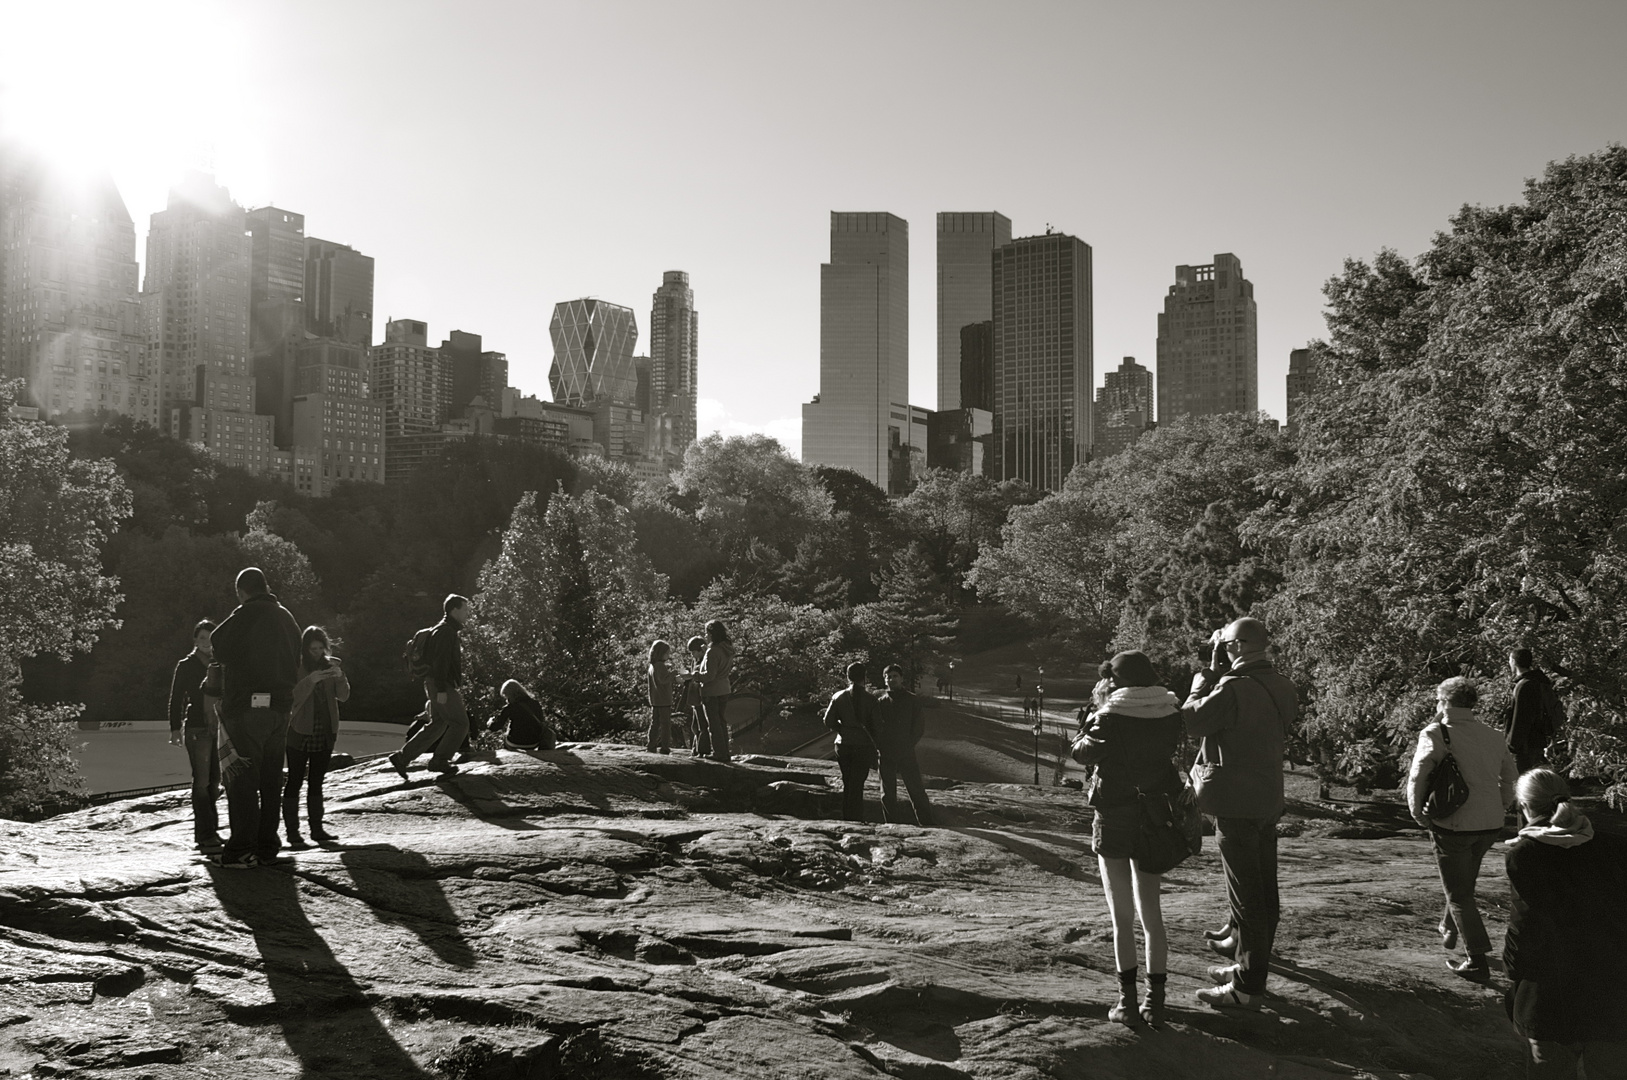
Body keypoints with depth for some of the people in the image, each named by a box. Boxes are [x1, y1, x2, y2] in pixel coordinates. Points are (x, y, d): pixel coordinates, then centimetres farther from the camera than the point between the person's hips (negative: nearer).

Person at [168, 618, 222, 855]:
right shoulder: (185, 665, 2)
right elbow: (176, 698, 2)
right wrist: (175, 728, -6)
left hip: (218, 727, 4)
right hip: (197, 729, -4)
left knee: (214, 781, 8)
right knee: (201, 781, -10)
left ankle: (208, 831, 16)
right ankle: (206, 835, -12)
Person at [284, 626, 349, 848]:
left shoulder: (332, 665, 7)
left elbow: (344, 696, 1)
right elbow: (292, 697, -14)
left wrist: (340, 677, -17)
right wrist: (310, 680, -27)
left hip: (325, 732, 4)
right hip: (300, 731, -4)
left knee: (317, 781, 9)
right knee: (295, 780, -3)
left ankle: (316, 828, 12)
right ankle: (292, 830, -3)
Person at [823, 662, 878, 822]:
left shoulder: (838, 696, 2)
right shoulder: (869, 699, -5)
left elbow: (828, 721, 0)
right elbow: (875, 726, -3)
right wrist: (875, 751, 5)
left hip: (843, 744, 3)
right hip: (863, 745, -3)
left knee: (847, 783, 16)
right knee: (857, 785, 0)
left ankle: (846, 818, 18)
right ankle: (856, 819, -4)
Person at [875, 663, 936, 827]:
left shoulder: (912, 700, 5)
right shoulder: (879, 701, 7)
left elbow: (920, 727, 5)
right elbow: (874, 725, 10)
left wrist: (908, 745, -2)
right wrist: (878, 745, -2)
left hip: (906, 753, -2)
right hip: (886, 755, 2)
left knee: (916, 789, -3)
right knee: (887, 793, 5)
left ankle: (927, 824, 3)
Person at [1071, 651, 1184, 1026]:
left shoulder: (1111, 719, -15)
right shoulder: (1170, 716, -3)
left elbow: (1081, 752, -4)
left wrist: (1094, 716, 9)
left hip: (1115, 819, -4)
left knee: (1122, 917, 7)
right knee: (1151, 911, 14)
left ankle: (1128, 999, 9)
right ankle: (1155, 1000, 15)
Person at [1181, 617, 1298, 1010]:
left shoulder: (1232, 688, -22)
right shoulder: (1282, 688, 3)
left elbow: (1192, 720, -12)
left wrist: (1207, 674, -2)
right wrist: (1219, 674, 7)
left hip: (1236, 804, -8)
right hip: (1270, 799, 8)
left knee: (1245, 894, -3)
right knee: (1264, 890, 17)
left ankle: (1247, 987, 2)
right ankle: (1248, 960, 33)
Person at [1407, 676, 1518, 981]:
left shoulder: (1435, 735, -12)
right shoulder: (1493, 737, 5)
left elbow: (1416, 780, -12)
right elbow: (1511, 777, 13)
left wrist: (1419, 815, 2)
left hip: (1454, 826, -6)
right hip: (1491, 826, 6)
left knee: (1459, 893, 5)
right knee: (1465, 882, 28)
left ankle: (1478, 960, 2)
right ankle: (1450, 930, 44)